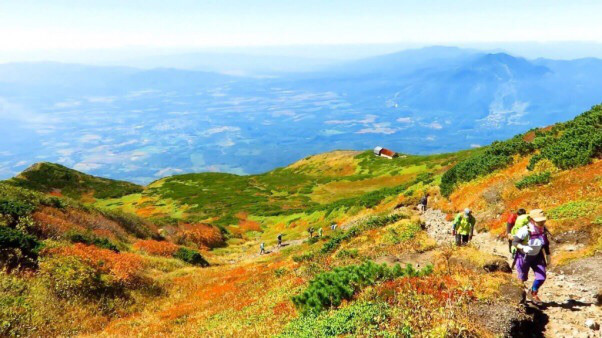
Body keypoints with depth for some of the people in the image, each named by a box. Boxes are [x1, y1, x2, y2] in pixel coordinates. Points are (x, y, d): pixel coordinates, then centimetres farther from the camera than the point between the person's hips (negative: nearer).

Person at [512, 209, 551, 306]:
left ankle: (533, 293, 26)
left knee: (542, 277, -4)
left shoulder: (543, 229, -12)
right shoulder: (525, 231, -30)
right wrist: (523, 247, -45)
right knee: (522, 279, 10)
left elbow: (546, 243, 5)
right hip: (523, 257, -4)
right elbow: (514, 242, -26)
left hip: (537, 256, 5)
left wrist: (548, 256, 8)